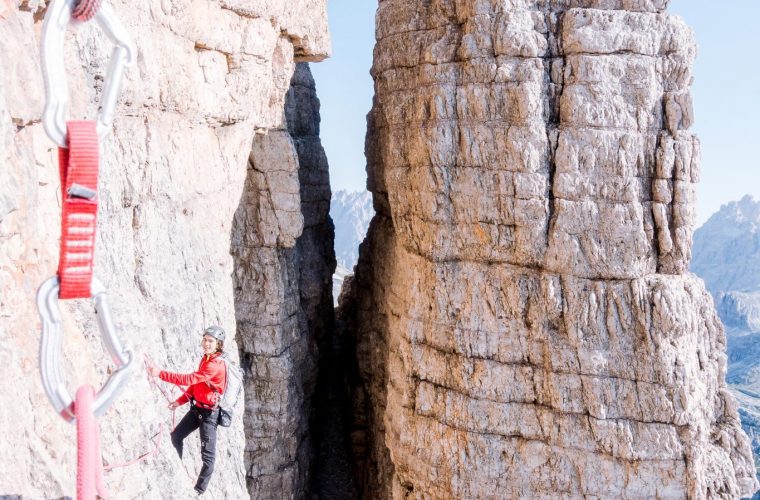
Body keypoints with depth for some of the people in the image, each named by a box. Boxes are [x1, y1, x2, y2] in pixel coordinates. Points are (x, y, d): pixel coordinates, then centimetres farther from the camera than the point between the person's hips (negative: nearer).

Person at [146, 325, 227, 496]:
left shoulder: (216, 364, -25)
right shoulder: (206, 358, 6)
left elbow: (188, 379, -32)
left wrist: (159, 373, -34)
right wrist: (180, 401, 7)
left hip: (210, 412, -9)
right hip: (197, 407, 9)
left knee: (208, 454, -2)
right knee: (176, 436, 15)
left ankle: (199, 490, 7)